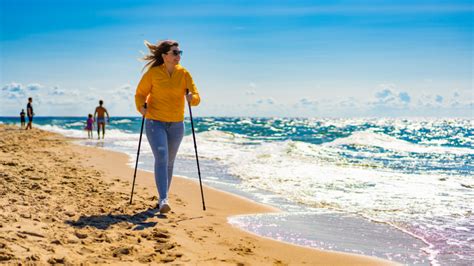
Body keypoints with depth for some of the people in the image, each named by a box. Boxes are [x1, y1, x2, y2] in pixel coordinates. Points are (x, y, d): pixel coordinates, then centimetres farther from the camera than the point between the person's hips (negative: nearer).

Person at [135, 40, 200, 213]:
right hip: (155, 123, -3)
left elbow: (196, 97, -5)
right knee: (161, 159, -17)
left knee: (169, 162, 12)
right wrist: (141, 107, -16)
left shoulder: (184, 74, -1)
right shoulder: (153, 73, -6)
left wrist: (192, 98, -28)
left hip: (176, 125, 3)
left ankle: (163, 198, 27)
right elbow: (140, 93, 3)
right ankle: (163, 200, -20)